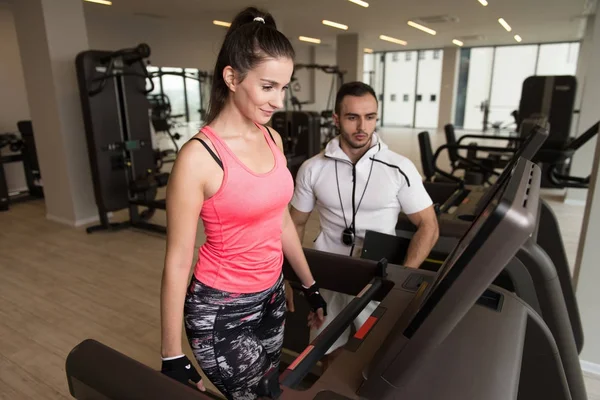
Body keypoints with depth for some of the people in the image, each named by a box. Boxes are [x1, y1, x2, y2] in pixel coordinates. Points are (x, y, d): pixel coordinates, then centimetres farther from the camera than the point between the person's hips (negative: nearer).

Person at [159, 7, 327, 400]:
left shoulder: (272, 139, 0)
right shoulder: (200, 156, -21)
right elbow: (177, 261, -16)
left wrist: (311, 285, 15)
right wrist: (173, 357, -10)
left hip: (271, 294, 6)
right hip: (221, 307, -6)